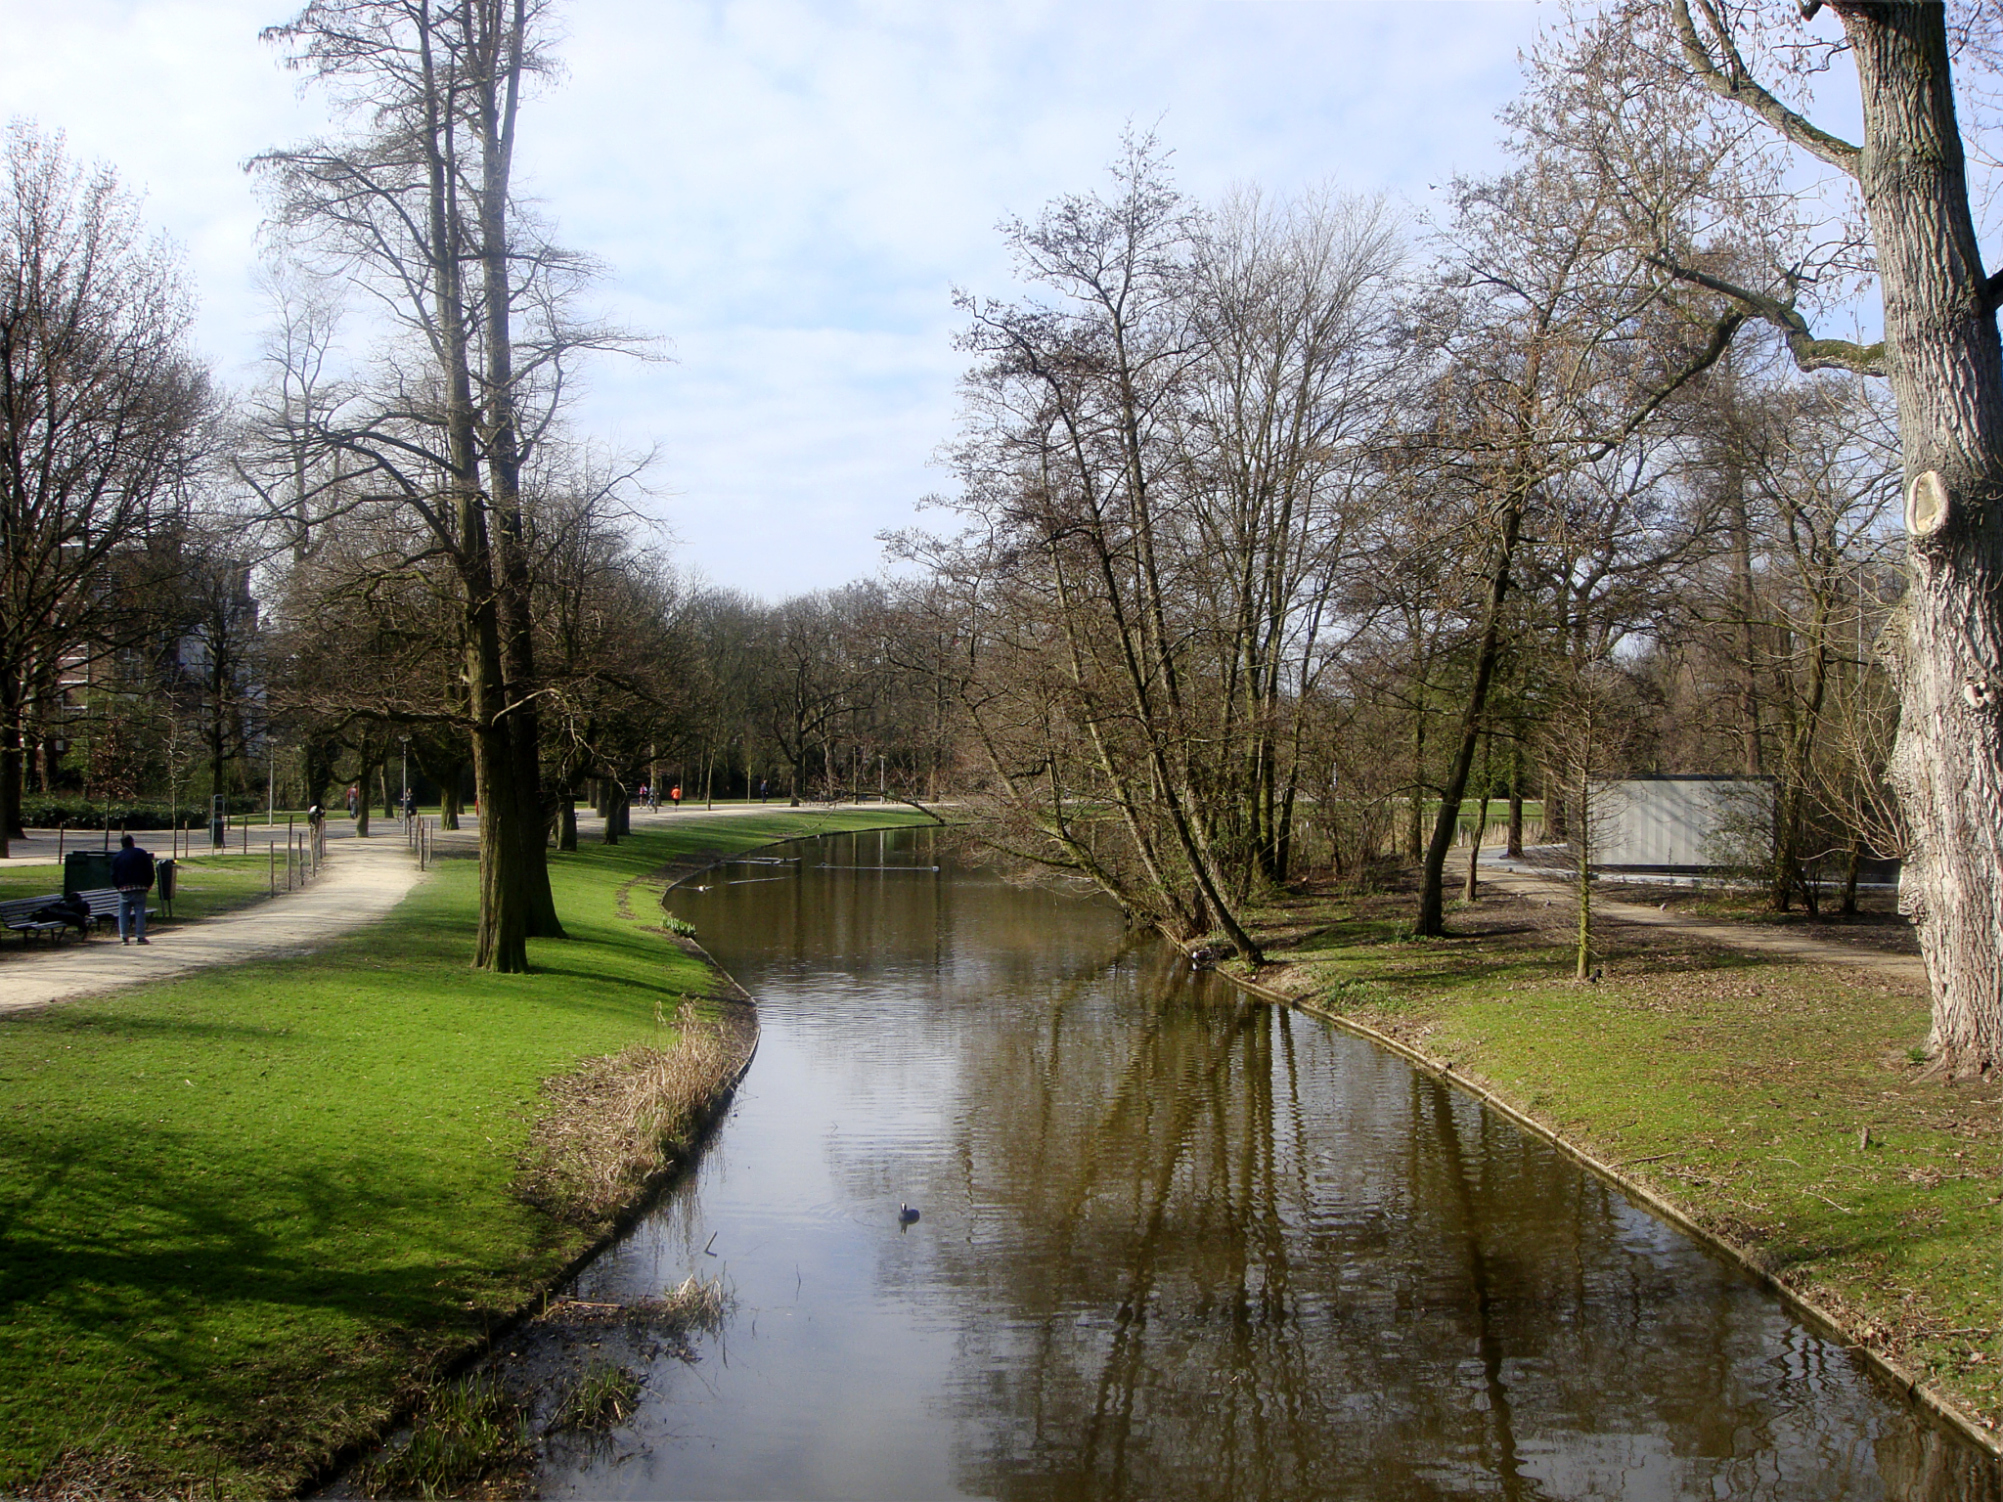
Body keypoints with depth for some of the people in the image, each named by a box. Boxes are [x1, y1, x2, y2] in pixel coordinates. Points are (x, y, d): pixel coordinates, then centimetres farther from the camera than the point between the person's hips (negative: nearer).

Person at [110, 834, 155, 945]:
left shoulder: (117, 857, 8)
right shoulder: (142, 854, 3)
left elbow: (113, 875, 8)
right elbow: (150, 870, 2)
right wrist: (149, 884, 13)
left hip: (124, 888, 1)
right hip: (140, 888, -1)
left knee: (123, 913, 5)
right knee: (140, 912, -1)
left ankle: (124, 937, -1)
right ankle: (140, 936, -4)